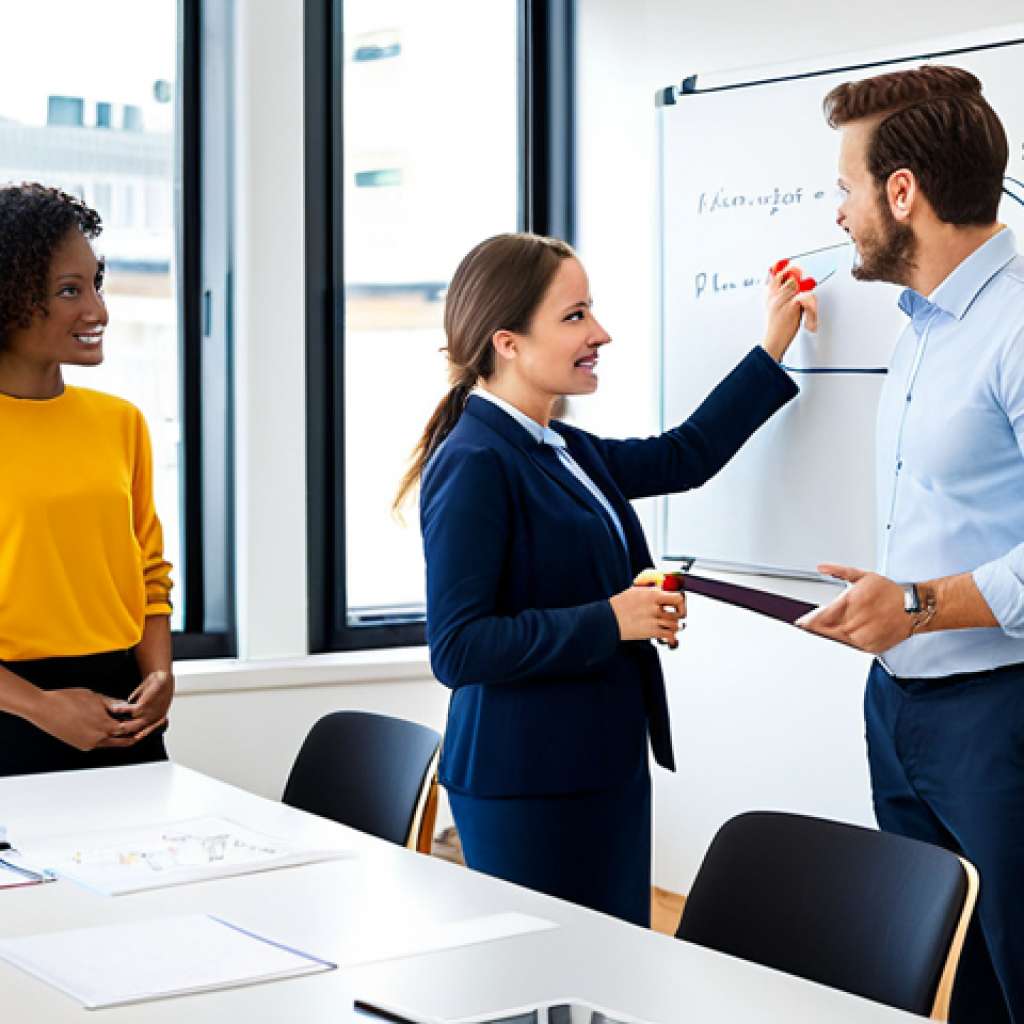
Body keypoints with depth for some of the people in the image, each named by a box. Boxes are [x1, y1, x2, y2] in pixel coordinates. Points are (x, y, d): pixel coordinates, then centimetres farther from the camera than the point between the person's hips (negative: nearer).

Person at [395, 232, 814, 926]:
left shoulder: (567, 452, 12)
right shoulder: (474, 465, -16)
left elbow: (683, 456, 27)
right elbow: (457, 648, -21)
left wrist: (773, 350, 28)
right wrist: (608, 621, -20)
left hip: (607, 766, 9)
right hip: (526, 790, -9)